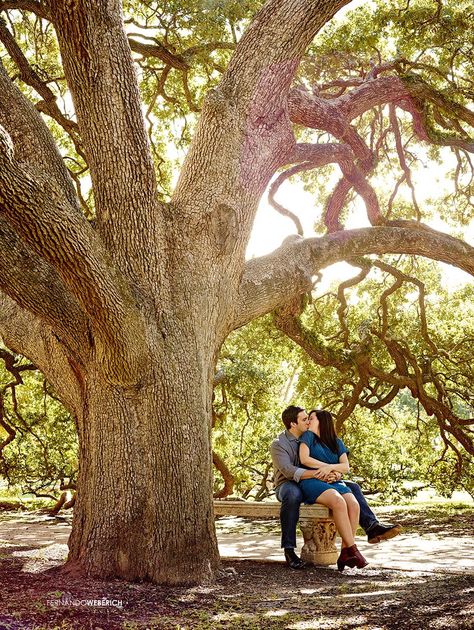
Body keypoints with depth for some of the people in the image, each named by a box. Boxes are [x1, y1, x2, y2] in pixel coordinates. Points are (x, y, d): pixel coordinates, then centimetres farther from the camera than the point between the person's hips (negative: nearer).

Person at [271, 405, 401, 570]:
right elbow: (288, 471, -26)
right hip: (288, 485, -6)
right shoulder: (279, 444, -10)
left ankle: (372, 527, -23)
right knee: (292, 495, -43)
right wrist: (315, 473, -39)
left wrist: (336, 473, -18)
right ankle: (289, 549, -37)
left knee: (352, 487, -7)